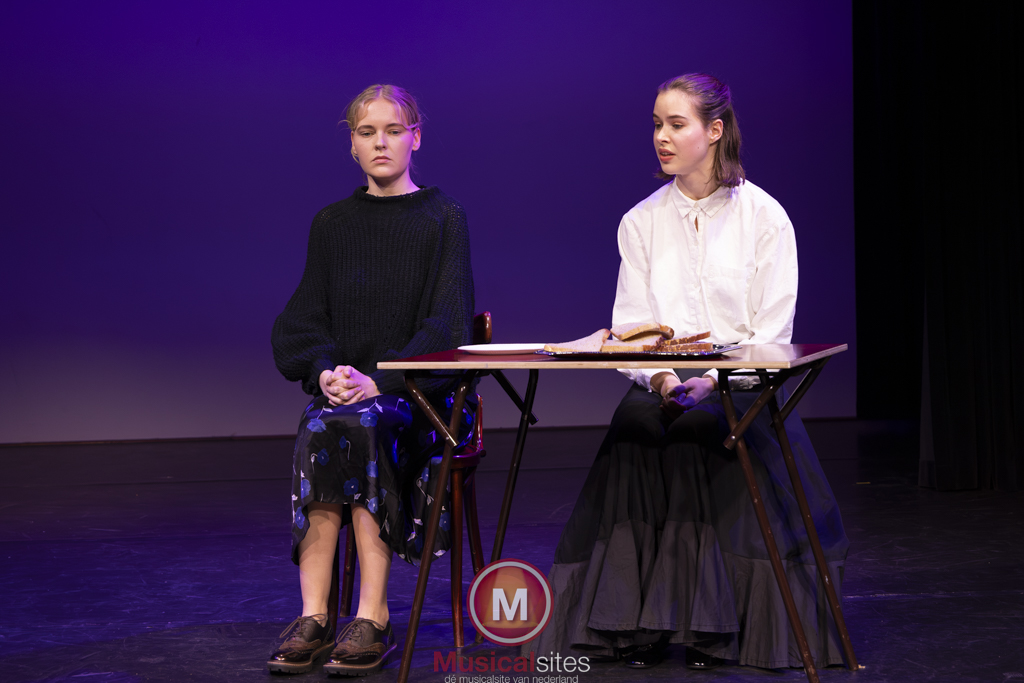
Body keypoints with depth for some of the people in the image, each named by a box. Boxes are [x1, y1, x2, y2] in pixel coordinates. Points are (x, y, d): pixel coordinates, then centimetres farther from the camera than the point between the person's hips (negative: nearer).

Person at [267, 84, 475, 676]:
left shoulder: (443, 217, 4)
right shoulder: (332, 224, 14)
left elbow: (446, 322, -6)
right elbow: (303, 321, 11)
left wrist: (380, 380, -19)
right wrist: (325, 371, -12)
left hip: (418, 389, -3)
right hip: (341, 382, 3)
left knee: (364, 424, -35)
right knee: (319, 431, -32)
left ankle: (373, 619, -34)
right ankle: (313, 617, -34)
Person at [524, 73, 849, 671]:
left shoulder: (763, 216, 2)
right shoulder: (641, 222, 12)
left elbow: (772, 331, -3)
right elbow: (630, 326, 6)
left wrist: (713, 380, -17)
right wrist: (660, 378, -14)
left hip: (739, 388, -2)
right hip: (661, 385, 3)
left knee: (699, 428, -34)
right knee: (635, 427, -30)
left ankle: (710, 627, -27)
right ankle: (639, 622, -27)